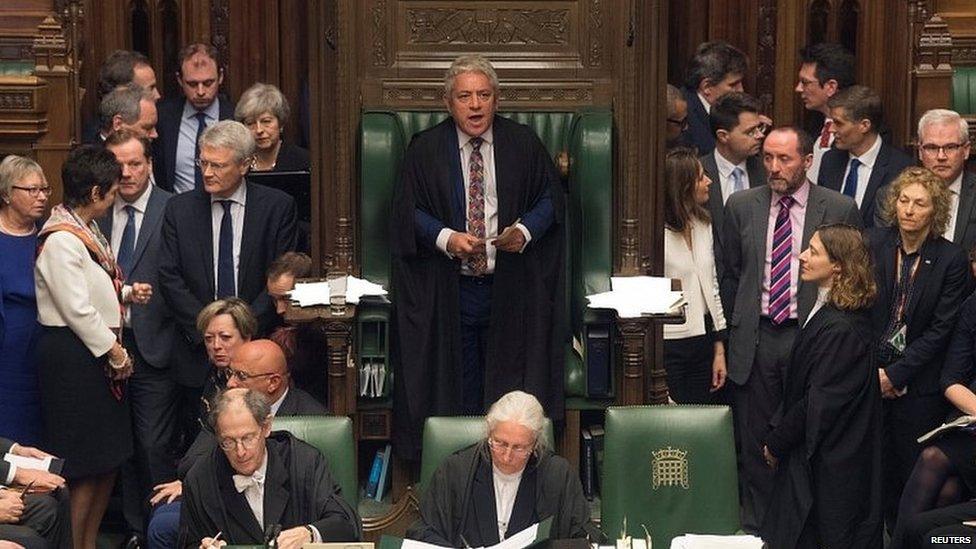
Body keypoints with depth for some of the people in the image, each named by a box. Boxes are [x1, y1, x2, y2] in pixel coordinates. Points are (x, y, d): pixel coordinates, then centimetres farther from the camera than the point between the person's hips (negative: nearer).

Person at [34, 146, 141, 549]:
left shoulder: (87, 230, 13)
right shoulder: (61, 240, -18)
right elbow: (77, 309, -19)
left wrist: (124, 295, 6)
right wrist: (115, 352, -12)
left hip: (98, 353, 10)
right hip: (71, 355, -10)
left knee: (108, 460, 14)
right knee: (83, 468, -4)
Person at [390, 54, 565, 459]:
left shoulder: (523, 144, 4)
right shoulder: (426, 150, 2)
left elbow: (550, 198, 7)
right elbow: (407, 212, 1)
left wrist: (524, 231, -12)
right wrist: (445, 238, -17)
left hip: (511, 285, 1)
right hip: (449, 287, 0)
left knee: (511, 383, 2)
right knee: (458, 386, 2)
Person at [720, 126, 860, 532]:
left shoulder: (839, 209, -1)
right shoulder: (741, 206, 6)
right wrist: (738, 327, 11)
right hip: (756, 339, 2)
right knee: (754, 441, 7)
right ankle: (755, 526, 17)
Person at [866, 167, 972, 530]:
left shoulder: (951, 260, -7)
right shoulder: (872, 244, 0)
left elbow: (941, 329, -8)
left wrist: (896, 374, -10)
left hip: (919, 386, -2)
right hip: (870, 377, 2)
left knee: (914, 472, 3)